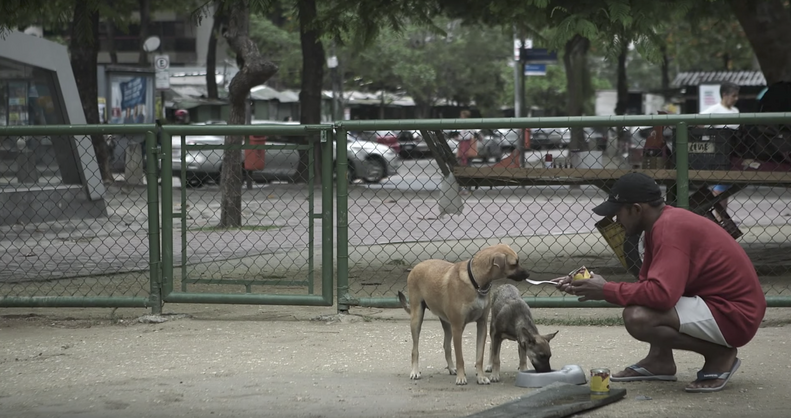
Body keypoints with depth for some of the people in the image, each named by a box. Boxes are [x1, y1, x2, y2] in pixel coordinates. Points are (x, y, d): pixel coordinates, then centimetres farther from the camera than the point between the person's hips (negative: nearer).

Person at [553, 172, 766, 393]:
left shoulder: (669, 228, -20)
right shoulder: (664, 221, 12)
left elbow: (662, 294, -31)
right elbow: (646, 285, 15)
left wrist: (607, 290, -18)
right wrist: (588, 288, 6)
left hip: (735, 316, -11)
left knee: (637, 318, -26)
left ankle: (719, 355, -9)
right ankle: (660, 360, 15)